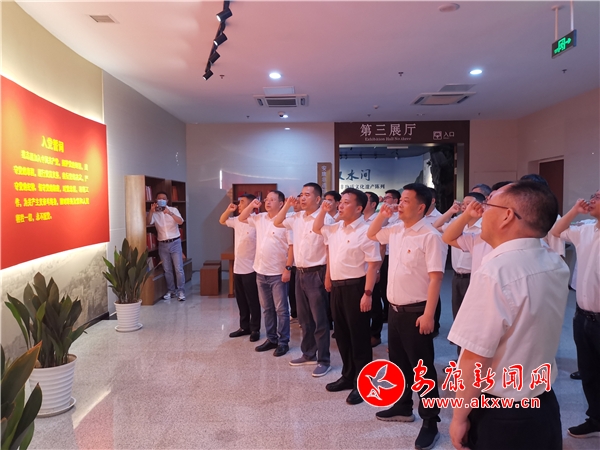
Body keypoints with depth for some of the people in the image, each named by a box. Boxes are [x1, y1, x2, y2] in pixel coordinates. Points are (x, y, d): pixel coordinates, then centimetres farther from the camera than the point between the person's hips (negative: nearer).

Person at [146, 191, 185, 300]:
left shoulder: (173, 210, -1)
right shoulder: (154, 213, 4)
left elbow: (180, 222, -15)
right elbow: (148, 223, -13)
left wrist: (170, 213, -30)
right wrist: (151, 211, -29)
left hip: (175, 243, -2)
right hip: (162, 245, 2)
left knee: (179, 269, -4)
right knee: (167, 270, 9)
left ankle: (181, 291, 3)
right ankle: (170, 290, 19)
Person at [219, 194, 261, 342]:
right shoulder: (237, 220, 7)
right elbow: (222, 221, 24)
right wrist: (228, 210, 8)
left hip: (250, 269, -8)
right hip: (237, 268, 8)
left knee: (252, 301, 4)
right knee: (241, 301, 16)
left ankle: (255, 329, 16)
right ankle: (244, 327, 28)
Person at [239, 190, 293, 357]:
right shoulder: (259, 218, 7)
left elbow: (292, 247, -14)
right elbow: (241, 218, 18)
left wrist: (288, 268, -18)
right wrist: (252, 205, 2)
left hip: (278, 273, -7)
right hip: (261, 271, 7)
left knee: (281, 309, 4)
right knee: (267, 308, 15)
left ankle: (283, 342, 14)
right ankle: (271, 339, 27)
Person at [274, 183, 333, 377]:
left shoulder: (325, 219, -13)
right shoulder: (297, 217, 8)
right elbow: (276, 222, 21)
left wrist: (328, 276, -18)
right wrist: (287, 205, 8)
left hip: (316, 273, -7)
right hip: (300, 273, 8)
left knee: (319, 319, 1)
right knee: (304, 318, 17)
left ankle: (324, 360, 13)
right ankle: (308, 354, 31)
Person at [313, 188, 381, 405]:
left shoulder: (365, 231, -14)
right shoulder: (335, 228, 10)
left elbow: (373, 265, -16)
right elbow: (316, 228, 26)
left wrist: (367, 293, -20)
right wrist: (323, 211, 9)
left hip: (355, 287, -8)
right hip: (337, 287, 8)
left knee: (359, 337, 2)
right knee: (342, 334, 16)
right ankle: (348, 376, 31)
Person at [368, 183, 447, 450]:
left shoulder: (430, 237, -17)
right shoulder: (395, 231, 7)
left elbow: (435, 278, -20)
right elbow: (371, 235, 24)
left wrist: (429, 314, -23)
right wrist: (382, 216, 6)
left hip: (416, 311, -8)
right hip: (395, 309, 8)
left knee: (422, 368, 4)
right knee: (398, 362, 20)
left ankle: (430, 423, 18)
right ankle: (403, 408, 38)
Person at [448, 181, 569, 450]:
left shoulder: (494, 273, -27)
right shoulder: (557, 265, -3)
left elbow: (475, 359, -25)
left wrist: (459, 416, -12)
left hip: (499, 415, -7)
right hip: (545, 405, 7)